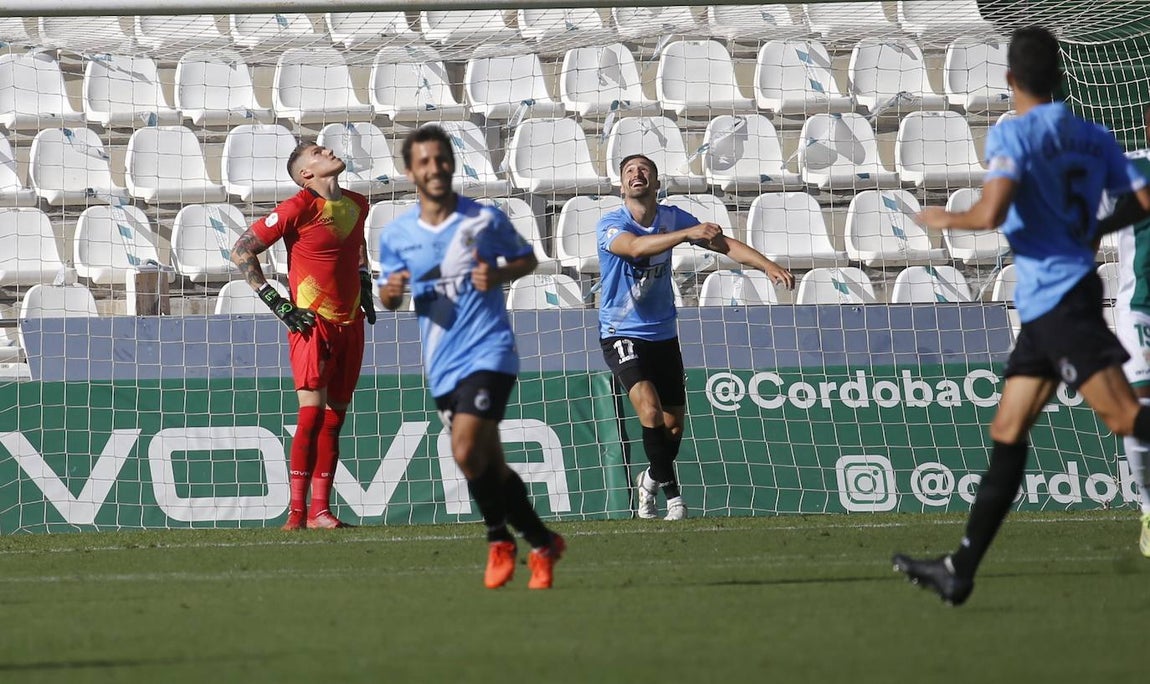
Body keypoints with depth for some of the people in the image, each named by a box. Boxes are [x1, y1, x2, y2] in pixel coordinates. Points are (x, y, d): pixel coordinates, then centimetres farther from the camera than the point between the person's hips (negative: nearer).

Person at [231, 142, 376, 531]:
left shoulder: (357, 205, 10)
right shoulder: (299, 208, -13)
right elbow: (241, 251, -11)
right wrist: (276, 303, -13)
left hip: (350, 322, 7)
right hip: (312, 323, -7)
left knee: (335, 417, 6)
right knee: (313, 412, -14)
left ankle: (320, 510, 10)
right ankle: (297, 512, -12)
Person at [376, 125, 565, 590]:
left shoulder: (486, 220, -3)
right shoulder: (395, 235, 5)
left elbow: (527, 259, 10)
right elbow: (388, 297, 15)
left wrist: (499, 275, -11)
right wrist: (390, 291, -9)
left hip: (488, 353, -4)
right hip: (441, 366, 4)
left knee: (467, 452, -20)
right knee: (490, 468, 8)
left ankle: (499, 539, 0)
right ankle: (542, 544, 24)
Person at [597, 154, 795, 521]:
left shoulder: (672, 218, -2)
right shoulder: (610, 224, -15)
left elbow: (724, 243, -6)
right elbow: (635, 246, -36)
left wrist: (767, 264, -22)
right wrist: (687, 233, -49)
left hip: (663, 335, 5)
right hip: (621, 335, -5)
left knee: (673, 424, 8)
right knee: (649, 408, -24)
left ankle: (651, 480, 36)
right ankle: (671, 493, -14)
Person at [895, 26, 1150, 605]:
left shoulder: (1013, 134, -10)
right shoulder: (1094, 138, 12)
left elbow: (991, 214, -22)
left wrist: (945, 220, -2)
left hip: (1057, 300, -9)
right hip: (1044, 308, 9)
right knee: (1006, 435, 10)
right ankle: (959, 573, 12)